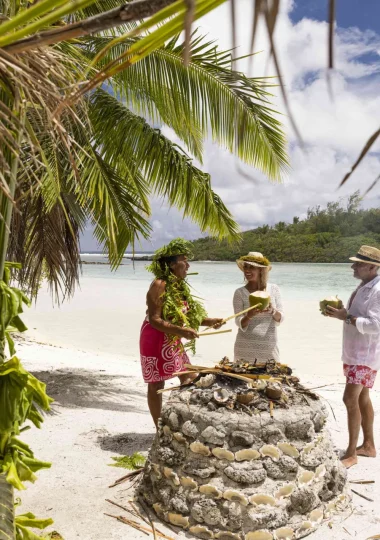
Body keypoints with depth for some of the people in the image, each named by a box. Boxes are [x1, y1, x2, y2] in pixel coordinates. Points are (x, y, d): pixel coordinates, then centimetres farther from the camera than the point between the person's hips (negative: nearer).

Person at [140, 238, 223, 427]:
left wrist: (209, 321, -3)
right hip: (156, 341, -9)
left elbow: (186, 315, 10)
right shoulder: (159, 285, -19)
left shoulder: (180, 285, 8)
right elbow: (154, 320, -25)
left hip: (174, 343, 9)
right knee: (156, 385, 3)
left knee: (189, 378, 13)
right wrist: (181, 331, -35)